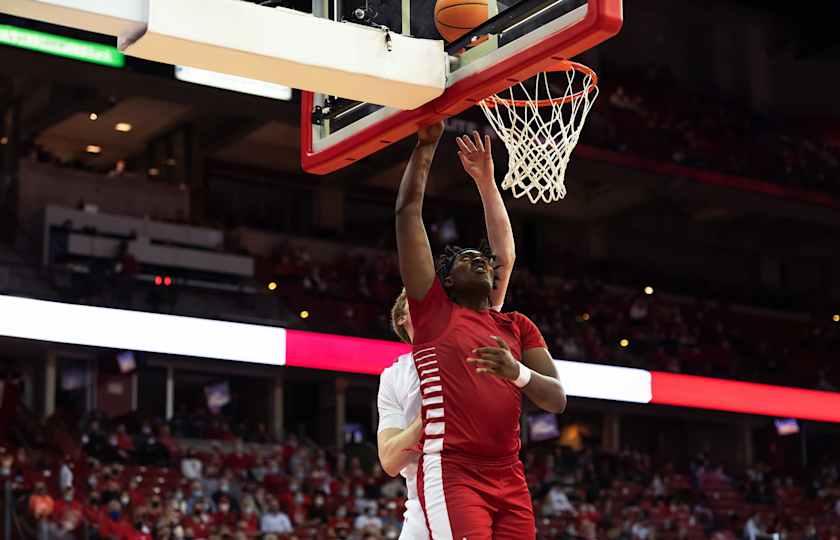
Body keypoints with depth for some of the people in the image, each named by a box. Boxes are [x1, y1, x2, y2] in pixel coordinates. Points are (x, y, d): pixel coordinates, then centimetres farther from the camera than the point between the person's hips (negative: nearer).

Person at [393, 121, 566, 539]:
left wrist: (518, 372, -10)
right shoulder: (433, 309, 8)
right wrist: (427, 144, 5)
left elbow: (557, 400, 10)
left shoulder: (518, 327, 20)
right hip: (451, 473, -5)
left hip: (510, 479, 5)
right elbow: (408, 210, 3)